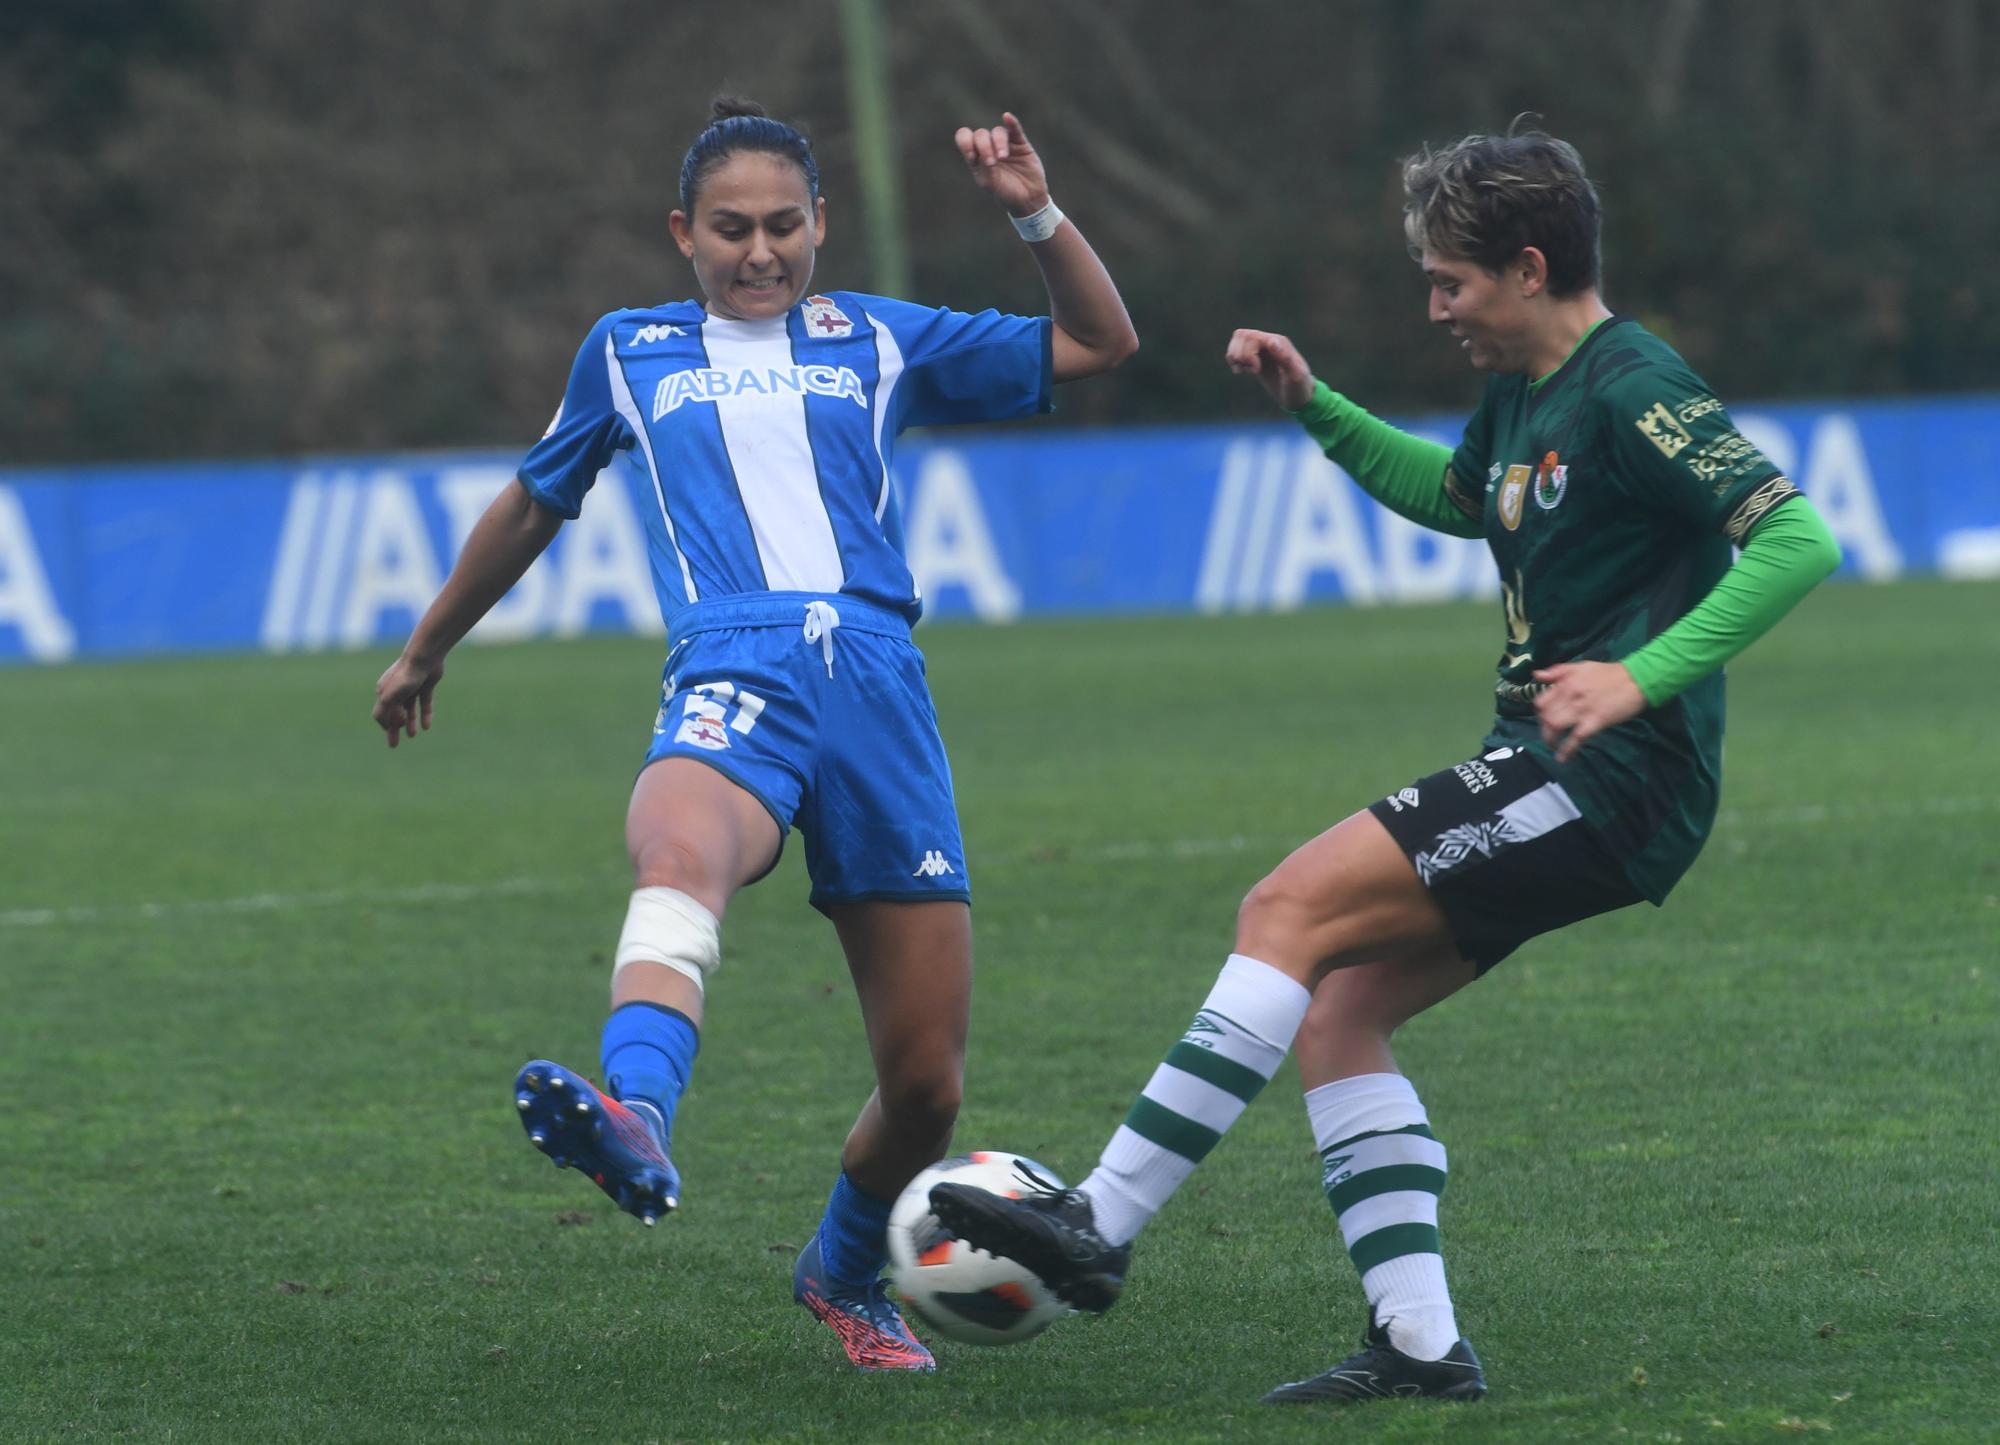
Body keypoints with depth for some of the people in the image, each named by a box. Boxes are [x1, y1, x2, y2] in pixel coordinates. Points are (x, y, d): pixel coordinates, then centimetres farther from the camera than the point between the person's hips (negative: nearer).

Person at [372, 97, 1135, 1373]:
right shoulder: (631, 354, 22)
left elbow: (1102, 343, 24)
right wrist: (427, 652, 45)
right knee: (680, 857, -41)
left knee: (928, 1085, 0)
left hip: (879, 692, 2)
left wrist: (1036, 213, 10)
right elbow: (535, 506, 37)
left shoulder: (878, 342, 21)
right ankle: (636, 1124, -68)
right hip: (733, 682, -2)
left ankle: (848, 1276, 30)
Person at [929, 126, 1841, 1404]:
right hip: (1551, 779, 10)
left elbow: (1798, 540, -22)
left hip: (1610, 778, -10)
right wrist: (1318, 409, 23)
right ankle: (1419, 1345, -1)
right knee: (1335, 1013, 3)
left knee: (1291, 911, -15)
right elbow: (1454, 498, 38)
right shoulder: (1524, 394, 15)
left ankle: (1102, 1224, -15)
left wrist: (1644, 676, -29)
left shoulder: (1633, 389, -14)